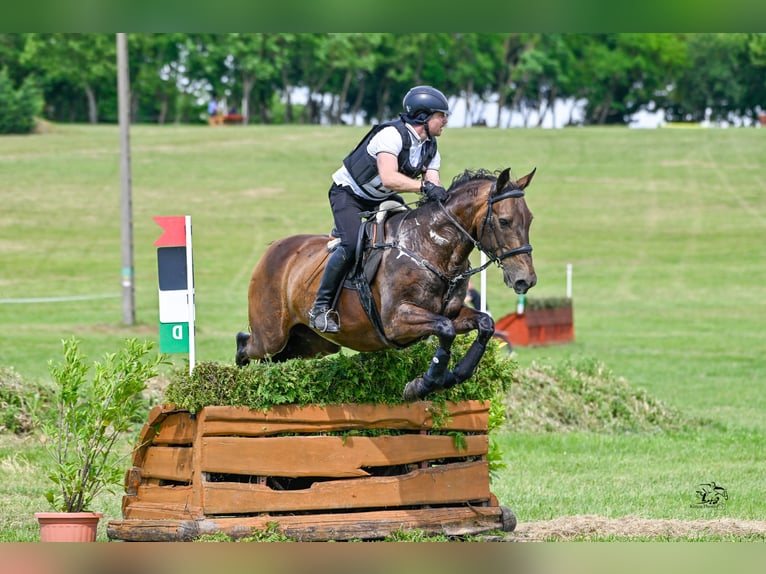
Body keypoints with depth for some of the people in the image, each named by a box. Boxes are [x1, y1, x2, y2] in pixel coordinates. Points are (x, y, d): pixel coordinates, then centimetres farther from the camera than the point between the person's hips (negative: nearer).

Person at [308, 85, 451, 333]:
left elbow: (434, 188, -11)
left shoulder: (430, 148, -1)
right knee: (351, 245, -27)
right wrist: (424, 187, -50)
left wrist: (443, 198, -33)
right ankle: (321, 308, -19)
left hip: (382, 199, 9)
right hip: (349, 193, -9)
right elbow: (388, 177, -42)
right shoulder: (392, 134, -29)